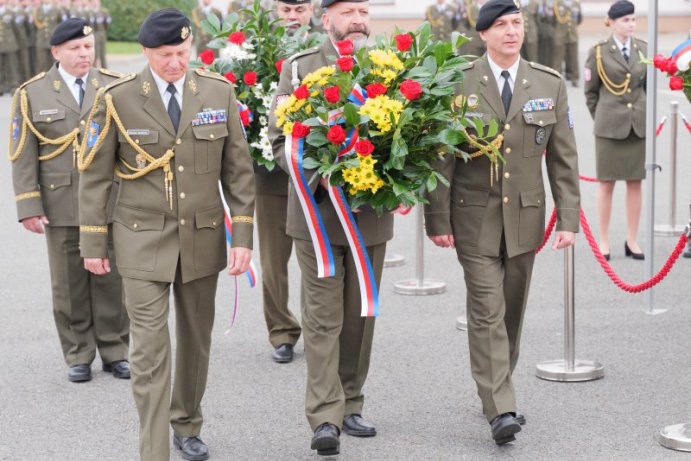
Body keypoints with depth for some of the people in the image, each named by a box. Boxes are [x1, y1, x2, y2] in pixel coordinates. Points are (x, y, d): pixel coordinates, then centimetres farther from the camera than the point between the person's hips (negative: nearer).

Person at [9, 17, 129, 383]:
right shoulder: (32, 94, 2)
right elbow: (23, 156, 1)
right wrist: (29, 206, -6)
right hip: (61, 207, 0)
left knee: (112, 281, 6)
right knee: (69, 286, 6)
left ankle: (114, 352, 19)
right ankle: (78, 356, 18)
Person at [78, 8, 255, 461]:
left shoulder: (220, 92, -2)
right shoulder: (117, 99, -7)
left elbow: (238, 169, 2)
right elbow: (94, 175, -1)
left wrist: (243, 236, -2)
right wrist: (93, 244, -1)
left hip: (203, 237, 3)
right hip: (143, 239, -2)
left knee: (196, 339, 15)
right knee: (150, 351, -7)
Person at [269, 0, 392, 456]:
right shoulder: (299, 68, 0)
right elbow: (280, 138, -3)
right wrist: (319, 175, -17)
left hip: (371, 214, 3)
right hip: (318, 211, -3)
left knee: (360, 316, 11)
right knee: (324, 317, -4)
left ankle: (350, 406, 22)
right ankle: (325, 418, -5)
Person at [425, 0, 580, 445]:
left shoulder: (550, 85, 4)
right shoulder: (458, 83, -3)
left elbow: (564, 158, 5)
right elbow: (441, 157, -3)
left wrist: (568, 219, 0)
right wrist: (438, 220, -7)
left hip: (525, 216, 3)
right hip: (475, 217, -3)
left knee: (512, 311, 11)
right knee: (487, 311, -8)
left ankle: (497, 390, 28)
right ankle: (501, 409, -9)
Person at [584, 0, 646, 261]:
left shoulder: (643, 50, 7)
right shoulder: (599, 52, -2)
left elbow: (647, 86, 16)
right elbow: (590, 91, 5)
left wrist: (643, 115, 12)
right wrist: (600, 119, 7)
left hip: (639, 126, 3)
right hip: (609, 127, -3)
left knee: (635, 183, 5)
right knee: (606, 183, 2)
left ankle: (632, 240, 13)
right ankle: (604, 241, 10)